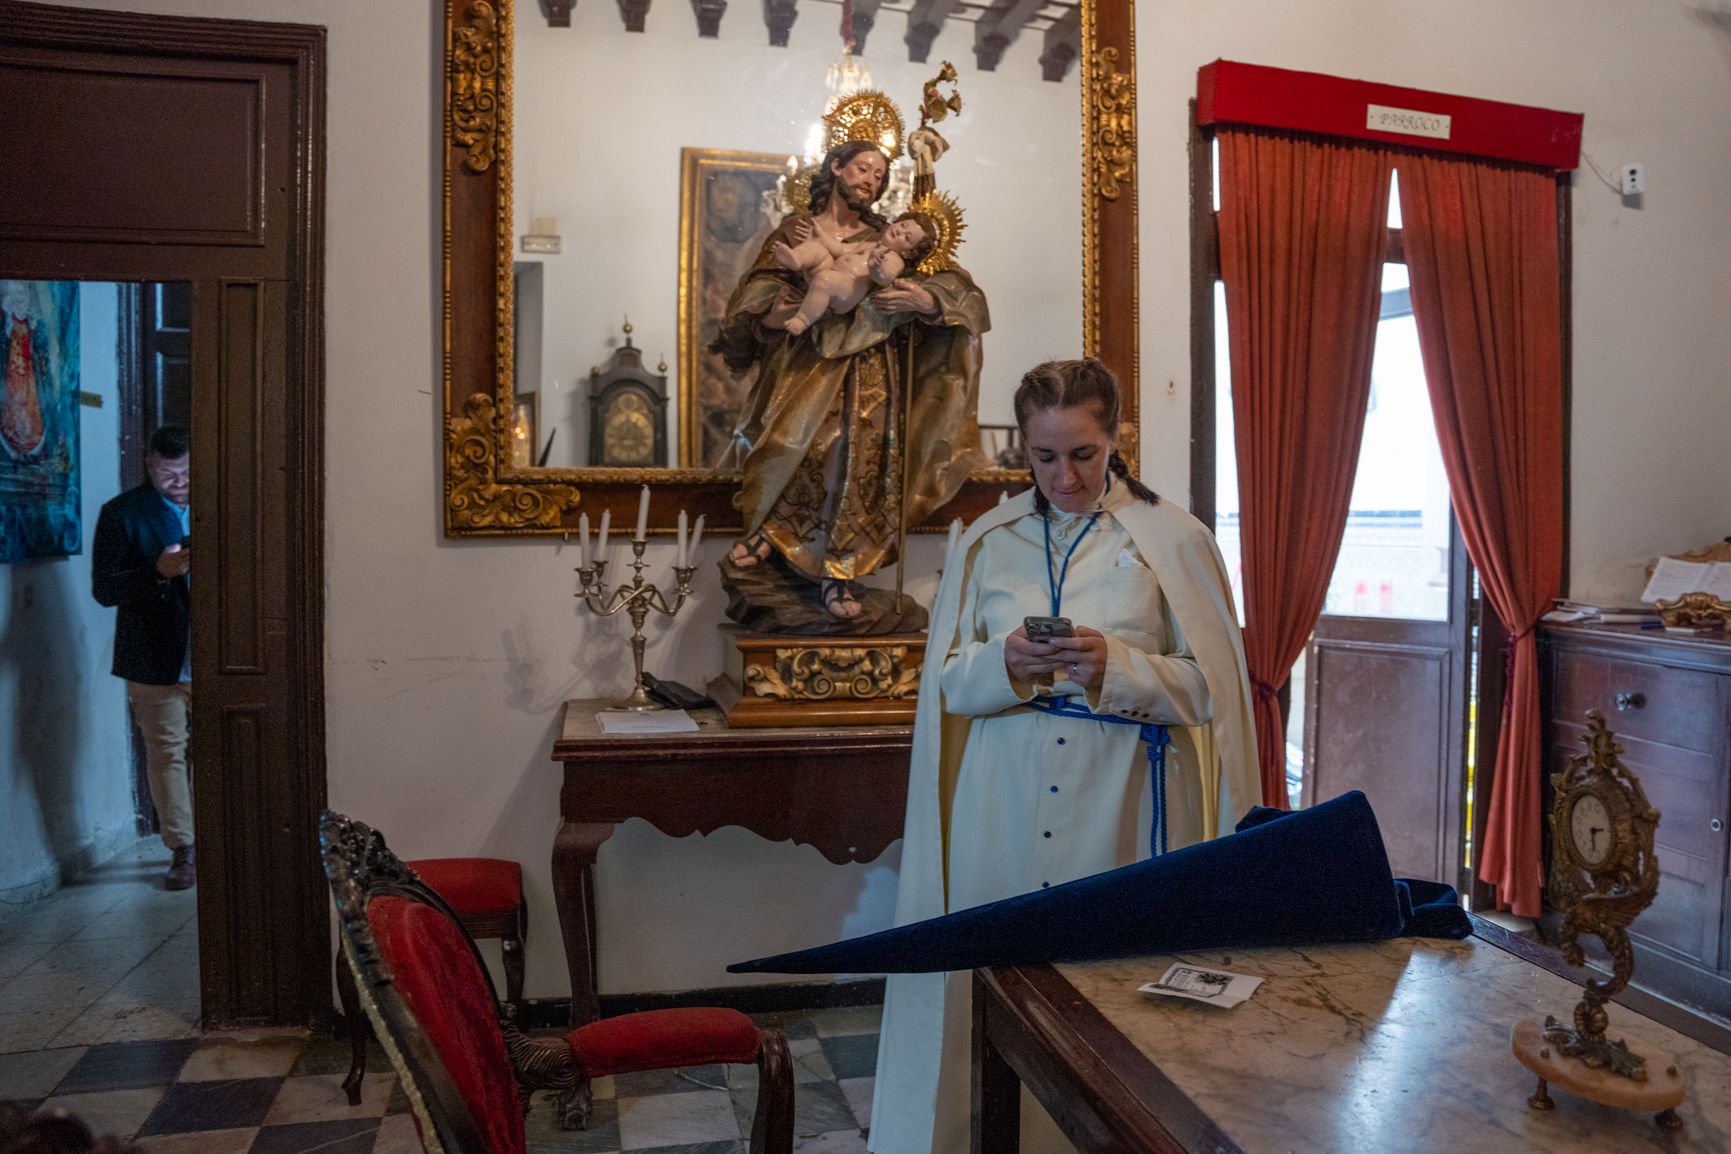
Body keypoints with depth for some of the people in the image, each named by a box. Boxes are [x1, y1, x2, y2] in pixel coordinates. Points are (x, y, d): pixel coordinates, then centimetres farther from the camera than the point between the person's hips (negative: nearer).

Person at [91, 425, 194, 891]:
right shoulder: (122, 513, -2)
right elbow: (104, 589, -7)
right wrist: (159, 571, -22)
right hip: (156, 660, -2)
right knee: (166, 755, 6)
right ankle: (183, 851, 17)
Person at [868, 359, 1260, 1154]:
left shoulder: (1174, 540, 0)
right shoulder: (988, 542, 7)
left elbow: (1209, 688, -1)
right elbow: (946, 683, 7)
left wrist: (1118, 666, -18)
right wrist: (1005, 664, -13)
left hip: (1118, 816, -2)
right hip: (1002, 813, 2)